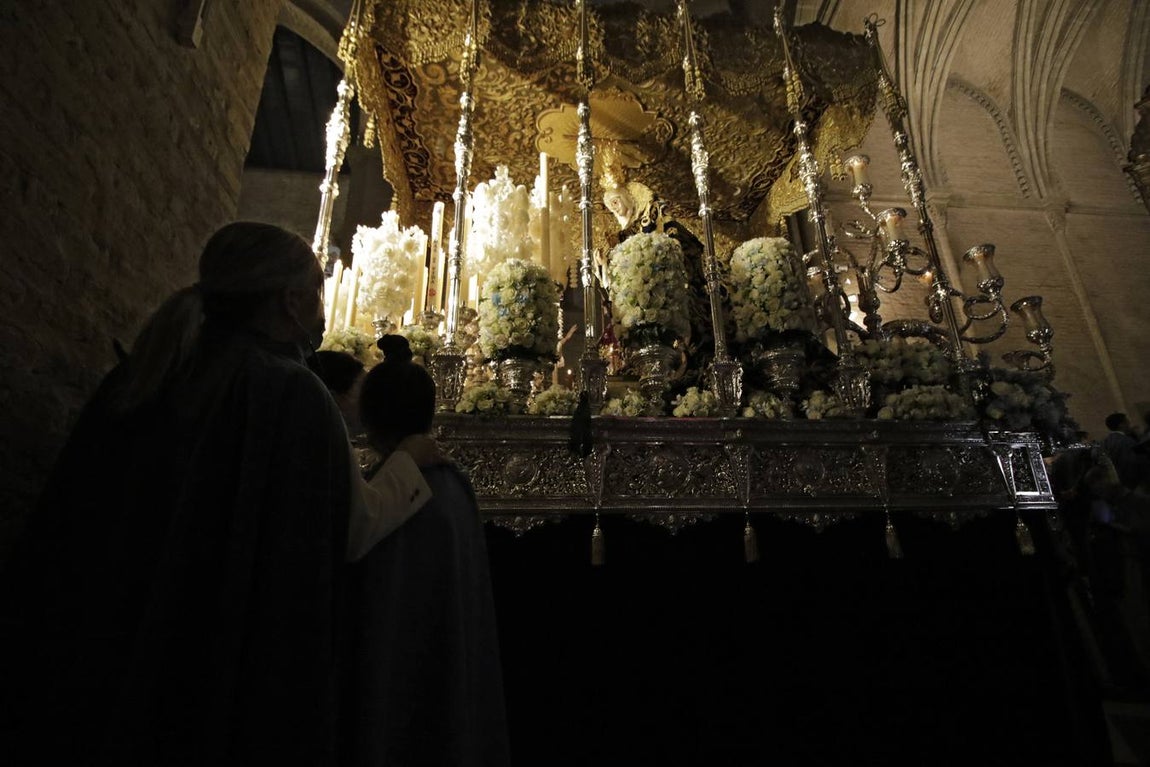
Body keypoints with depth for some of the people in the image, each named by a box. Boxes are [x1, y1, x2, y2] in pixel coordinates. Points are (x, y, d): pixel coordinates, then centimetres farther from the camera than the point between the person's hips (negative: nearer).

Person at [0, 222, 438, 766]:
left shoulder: (136, 378, -1)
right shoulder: (293, 394, -18)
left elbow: (67, 526, 7)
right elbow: (356, 529, -7)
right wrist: (408, 462, 8)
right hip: (232, 665, -5)